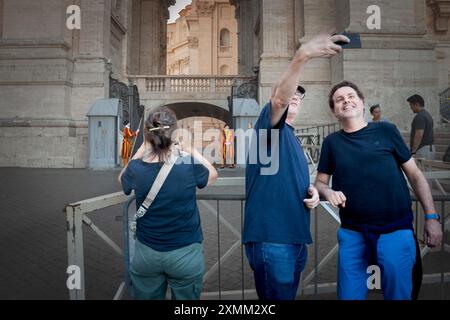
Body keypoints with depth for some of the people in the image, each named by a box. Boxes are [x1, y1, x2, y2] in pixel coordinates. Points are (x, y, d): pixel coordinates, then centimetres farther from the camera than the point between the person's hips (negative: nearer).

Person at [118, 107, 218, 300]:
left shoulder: (136, 169, -14)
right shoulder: (189, 165, -19)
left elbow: (122, 179, 11)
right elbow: (213, 175, 4)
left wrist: (142, 148, 3)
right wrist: (189, 148, 2)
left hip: (146, 253, 2)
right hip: (185, 253, -1)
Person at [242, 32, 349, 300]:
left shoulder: (293, 140, 19)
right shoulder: (270, 127, -6)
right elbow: (279, 98, -29)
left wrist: (312, 191, 5)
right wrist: (303, 55, -43)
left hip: (296, 237, 9)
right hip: (271, 237, -9)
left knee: (289, 295, 22)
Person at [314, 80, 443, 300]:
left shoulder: (386, 131, 1)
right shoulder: (332, 142, 4)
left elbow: (414, 174, 4)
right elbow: (320, 182, 9)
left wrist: (431, 217, -2)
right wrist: (328, 192, -15)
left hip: (395, 230, -1)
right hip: (352, 233, 1)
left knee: (399, 295, 10)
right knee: (349, 295, 10)